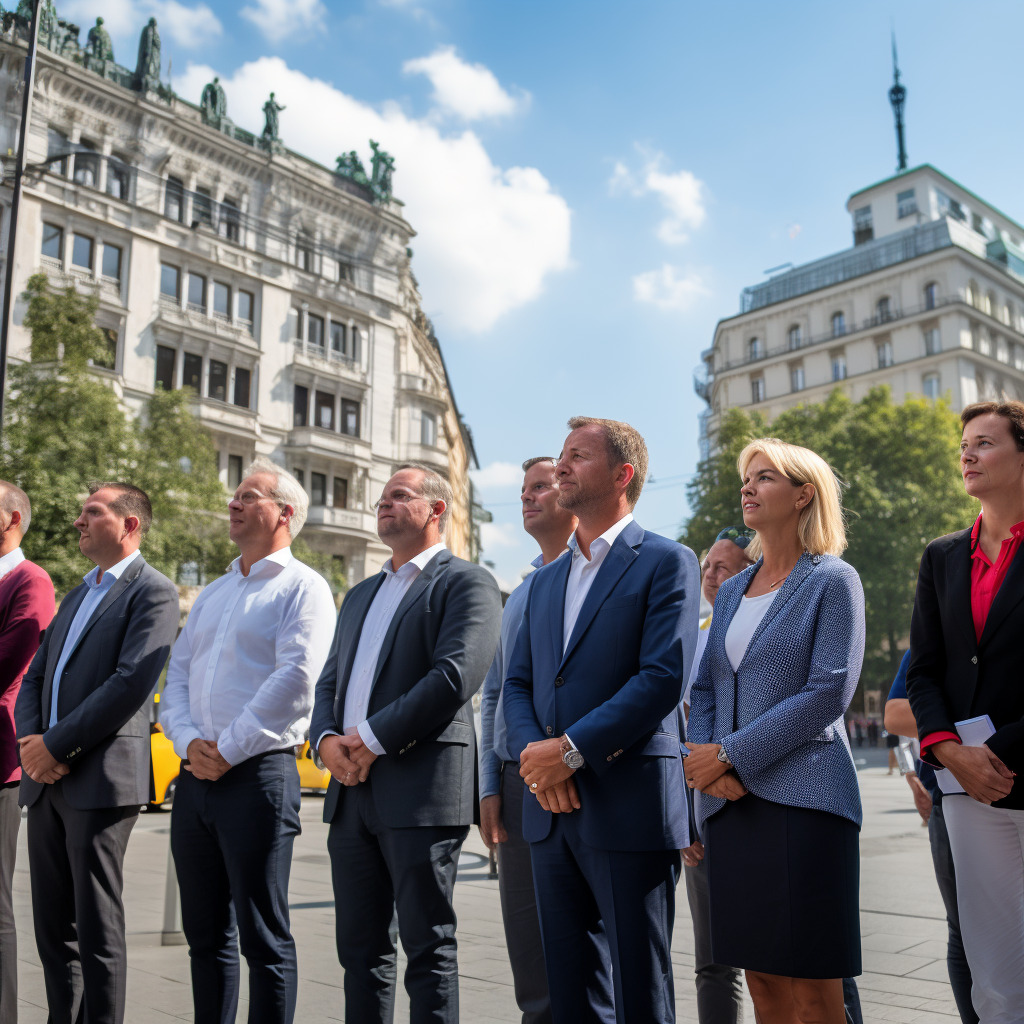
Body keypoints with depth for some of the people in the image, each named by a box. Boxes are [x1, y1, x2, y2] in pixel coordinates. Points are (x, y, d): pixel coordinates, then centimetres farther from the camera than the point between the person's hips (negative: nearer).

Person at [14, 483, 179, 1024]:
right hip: (45, 782, 8)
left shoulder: (153, 592, -5)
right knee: (52, 924, 13)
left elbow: (131, 683, -16)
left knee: (97, 928, -1)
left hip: (100, 781, -8)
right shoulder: (76, 597, 21)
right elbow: (33, 679, 17)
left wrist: (56, 743, -14)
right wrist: (31, 744, -1)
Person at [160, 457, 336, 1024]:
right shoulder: (212, 594, 20)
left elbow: (295, 680, -15)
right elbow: (176, 675, 15)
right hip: (195, 778, 7)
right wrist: (189, 742, -2)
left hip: (257, 773, -7)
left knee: (263, 935, -1)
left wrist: (229, 750, -14)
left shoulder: (302, 587, -4)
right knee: (204, 931, 14)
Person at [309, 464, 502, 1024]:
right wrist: (327, 738, -2)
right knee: (360, 949, 15)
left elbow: (455, 675, -16)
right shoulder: (360, 595, 22)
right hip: (351, 790, 7)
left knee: (428, 947, 1)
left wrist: (374, 738, -15)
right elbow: (329, 680, 19)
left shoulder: (466, 582, -3)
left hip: (420, 788, -7)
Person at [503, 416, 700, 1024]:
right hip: (552, 810, 7)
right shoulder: (547, 580, 18)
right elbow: (518, 683, 15)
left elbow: (663, 677, -14)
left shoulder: (667, 562, -3)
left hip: (630, 808, -6)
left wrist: (570, 750, -16)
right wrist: (534, 752, -6)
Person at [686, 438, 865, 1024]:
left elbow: (829, 691, -12)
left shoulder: (833, 580, -2)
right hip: (732, 801, 6)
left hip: (803, 798, -5)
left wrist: (730, 754, -14)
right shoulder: (731, 590, 16)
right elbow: (704, 690, 14)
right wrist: (709, 765, -5)